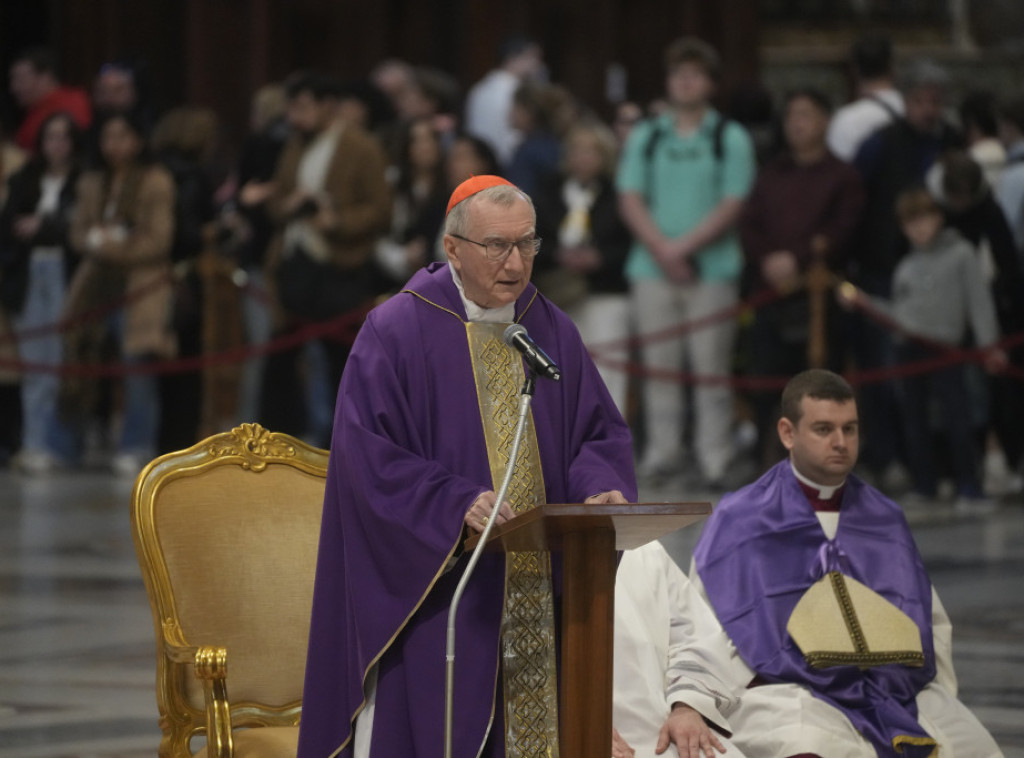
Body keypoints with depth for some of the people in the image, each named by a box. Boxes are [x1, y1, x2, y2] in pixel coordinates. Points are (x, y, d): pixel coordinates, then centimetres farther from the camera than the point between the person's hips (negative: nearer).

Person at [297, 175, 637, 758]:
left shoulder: (553, 332, 11)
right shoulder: (395, 332, -6)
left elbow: (600, 432, 12)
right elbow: (369, 454, -11)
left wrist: (601, 488, -11)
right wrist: (457, 504, -23)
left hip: (536, 595, 5)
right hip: (432, 591, -5)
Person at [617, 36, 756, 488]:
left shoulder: (731, 139, 4)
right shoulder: (646, 138, 13)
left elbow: (731, 206, -4)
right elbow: (630, 201, 6)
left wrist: (684, 246, -13)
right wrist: (662, 249, -9)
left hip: (712, 268, -3)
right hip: (652, 265, 3)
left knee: (711, 366, -5)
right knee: (659, 365, 2)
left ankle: (714, 459, -4)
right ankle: (661, 452, 7)